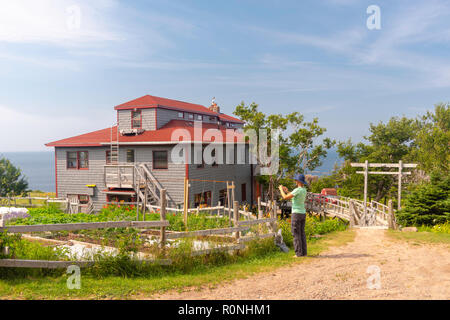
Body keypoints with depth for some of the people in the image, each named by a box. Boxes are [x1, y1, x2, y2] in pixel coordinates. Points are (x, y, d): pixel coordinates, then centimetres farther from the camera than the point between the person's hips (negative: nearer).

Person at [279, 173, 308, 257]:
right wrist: (287, 191, 20)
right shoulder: (304, 190, 10)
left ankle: (299, 253, 0)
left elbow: (285, 197, -19)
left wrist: (281, 189, -1)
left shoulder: (297, 190, -19)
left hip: (296, 214, -8)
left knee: (296, 234, -2)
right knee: (302, 233, 13)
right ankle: (304, 252, 15)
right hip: (303, 213, 8)